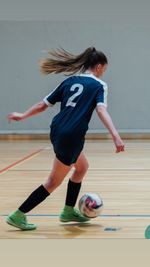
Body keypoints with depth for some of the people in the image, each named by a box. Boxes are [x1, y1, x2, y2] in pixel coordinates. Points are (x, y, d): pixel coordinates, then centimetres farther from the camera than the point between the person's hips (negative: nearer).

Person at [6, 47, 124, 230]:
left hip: (57, 131, 7)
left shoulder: (70, 81, 15)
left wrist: (23, 116, 25)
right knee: (55, 181, 5)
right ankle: (18, 216, 6)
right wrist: (115, 135, -30)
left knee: (82, 167, 27)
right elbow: (101, 110, -19)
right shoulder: (99, 85, -1)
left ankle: (68, 211, 32)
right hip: (71, 137, -7)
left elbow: (44, 104, 14)